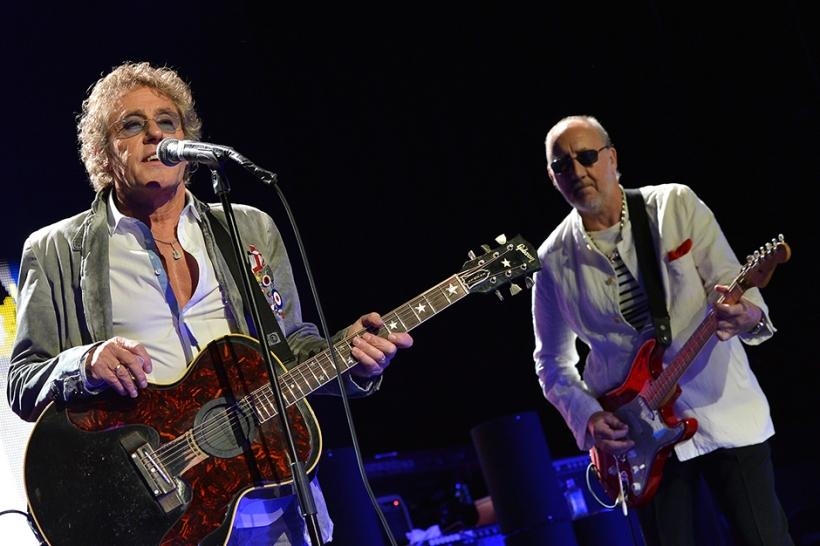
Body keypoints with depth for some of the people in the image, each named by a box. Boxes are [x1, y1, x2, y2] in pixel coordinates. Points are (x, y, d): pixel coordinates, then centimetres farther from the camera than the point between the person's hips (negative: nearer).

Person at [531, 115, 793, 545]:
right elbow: (552, 361, 9)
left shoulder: (676, 204, -3)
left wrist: (748, 315, -28)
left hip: (724, 409, -1)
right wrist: (587, 417, -8)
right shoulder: (553, 260, 0)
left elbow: (731, 281, -5)